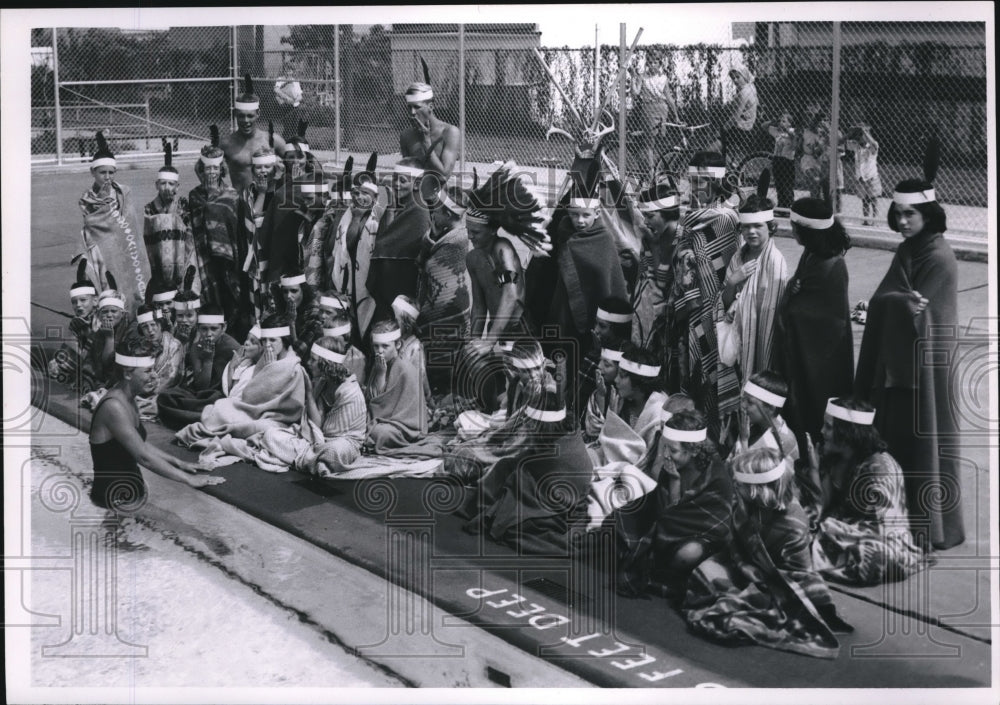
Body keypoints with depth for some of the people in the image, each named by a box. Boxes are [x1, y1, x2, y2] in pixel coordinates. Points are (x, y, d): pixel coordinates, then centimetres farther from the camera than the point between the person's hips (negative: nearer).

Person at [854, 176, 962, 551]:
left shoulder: (939, 258, -15)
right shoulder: (906, 252, 10)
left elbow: (918, 311, -19)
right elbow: (881, 301, 7)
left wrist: (889, 301, -11)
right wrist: (900, 300, -10)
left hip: (925, 362, -8)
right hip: (897, 359, 8)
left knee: (922, 437, -1)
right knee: (896, 436, 11)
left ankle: (932, 526, 9)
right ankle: (900, 517, 21)